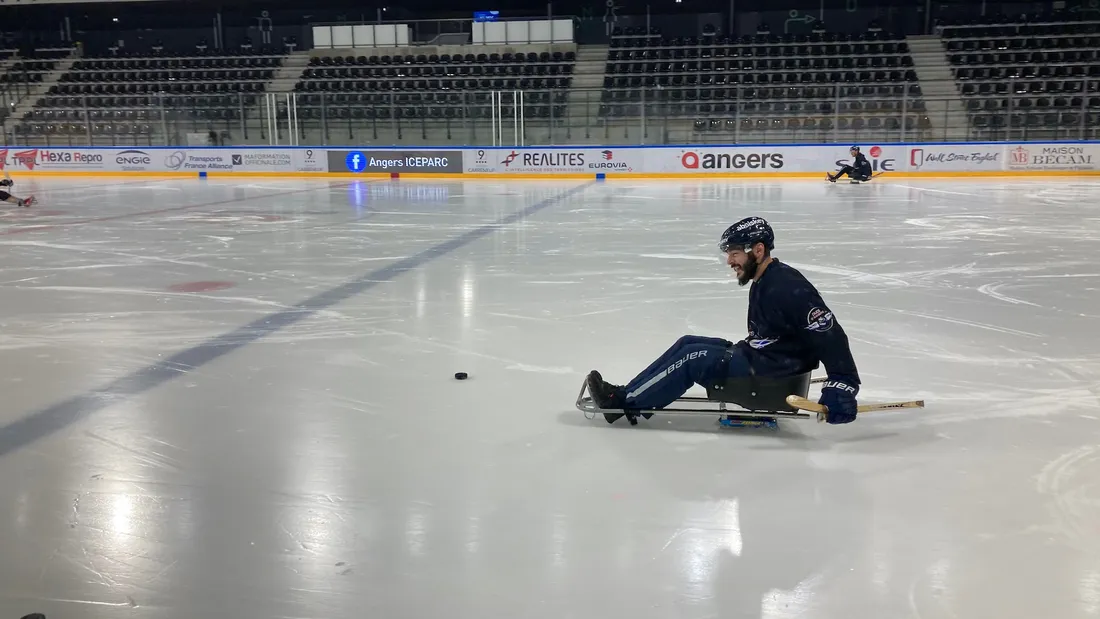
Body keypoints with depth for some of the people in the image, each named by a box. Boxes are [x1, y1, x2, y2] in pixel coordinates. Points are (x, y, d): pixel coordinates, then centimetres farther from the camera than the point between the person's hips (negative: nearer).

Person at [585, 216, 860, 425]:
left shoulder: (788, 288, -22)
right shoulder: (762, 282, 10)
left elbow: (831, 336, -27)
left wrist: (843, 386, -32)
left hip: (773, 376, -10)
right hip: (758, 357, 10)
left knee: (693, 357, -15)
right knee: (688, 344, 4)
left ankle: (626, 403, -7)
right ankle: (628, 395, 3)